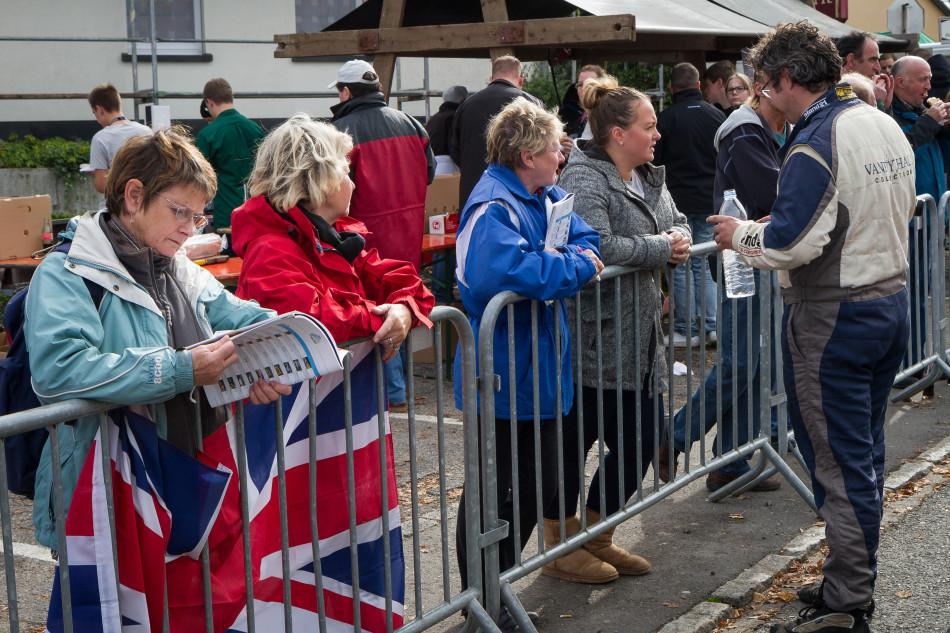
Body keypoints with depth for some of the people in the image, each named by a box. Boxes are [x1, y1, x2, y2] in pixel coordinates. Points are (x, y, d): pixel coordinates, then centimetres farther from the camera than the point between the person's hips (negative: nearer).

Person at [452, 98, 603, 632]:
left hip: (540, 368, 10)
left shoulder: (545, 196, 10)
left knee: (539, 482, 19)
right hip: (504, 379, -10)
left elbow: (588, 240, 12)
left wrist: (564, 258, -12)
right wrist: (574, 266, -23)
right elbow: (506, 269, -37)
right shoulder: (494, 206, -21)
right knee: (492, 493, 3)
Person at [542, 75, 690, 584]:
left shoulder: (648, 178, 14)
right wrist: (660, 248, -16)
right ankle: (559, 548, 17)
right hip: (594, 336, -9)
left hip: (639, 338, 10)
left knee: (641, 439, 12)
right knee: (573, 439, 2)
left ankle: (595, 536, 28)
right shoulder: (584, 180, -16)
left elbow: (677, 222, 25)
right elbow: (598, 247, -29)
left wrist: (679, 240, 0)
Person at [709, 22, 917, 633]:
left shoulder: (817, 142, -19)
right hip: (892, 300, 9)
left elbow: (792, 243, -23)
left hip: (833, 318, -9)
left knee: (840, 463, -2)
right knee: (866, 452, 17)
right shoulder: (887, 125, 8)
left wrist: (740, 234, -6)